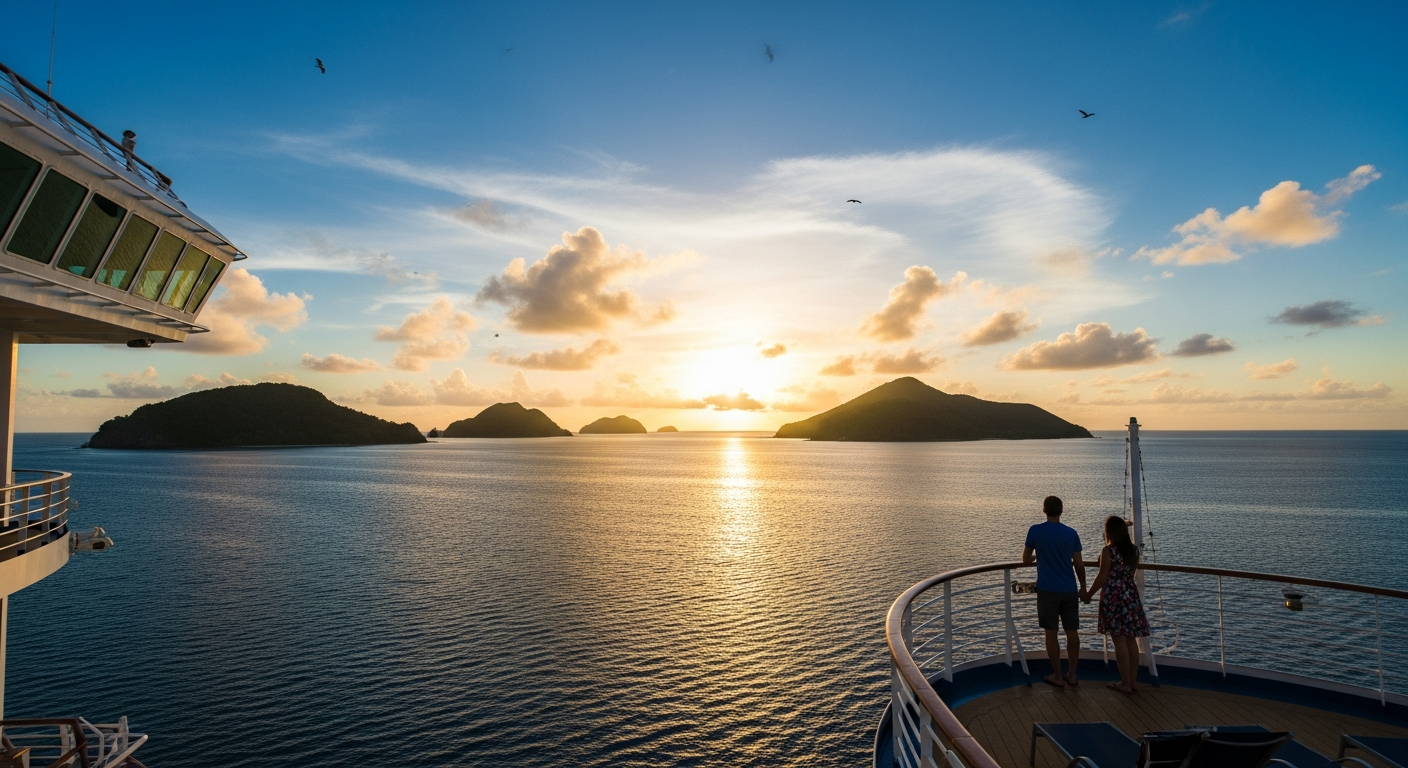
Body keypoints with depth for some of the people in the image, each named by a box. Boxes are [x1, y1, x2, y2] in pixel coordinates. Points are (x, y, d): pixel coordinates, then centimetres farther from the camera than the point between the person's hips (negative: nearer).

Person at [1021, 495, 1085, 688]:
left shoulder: (1035, 531, -7)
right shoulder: (1071, 533, -1)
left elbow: (1026, 560, 1)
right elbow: (1079, 564, 2)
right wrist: (1083, 587, 16)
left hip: (1047, 590, -3)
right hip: (1069, 590, 3)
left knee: (1051, 633, 6)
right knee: (1072, 632, 12)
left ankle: (1058, 677, 12)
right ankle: (1072, 675, 20)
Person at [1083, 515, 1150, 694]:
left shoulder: (1108, 551, -15)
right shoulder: (1134, 549, 4)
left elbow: (1102, 577, -11)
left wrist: (1089, 594, 1)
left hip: (1113, 599, -6)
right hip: (1131, 597, 7)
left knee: (1119, 641, 1)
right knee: (1131, 640, 12)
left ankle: (1125, 683, 8)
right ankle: (1134, 681, 20)